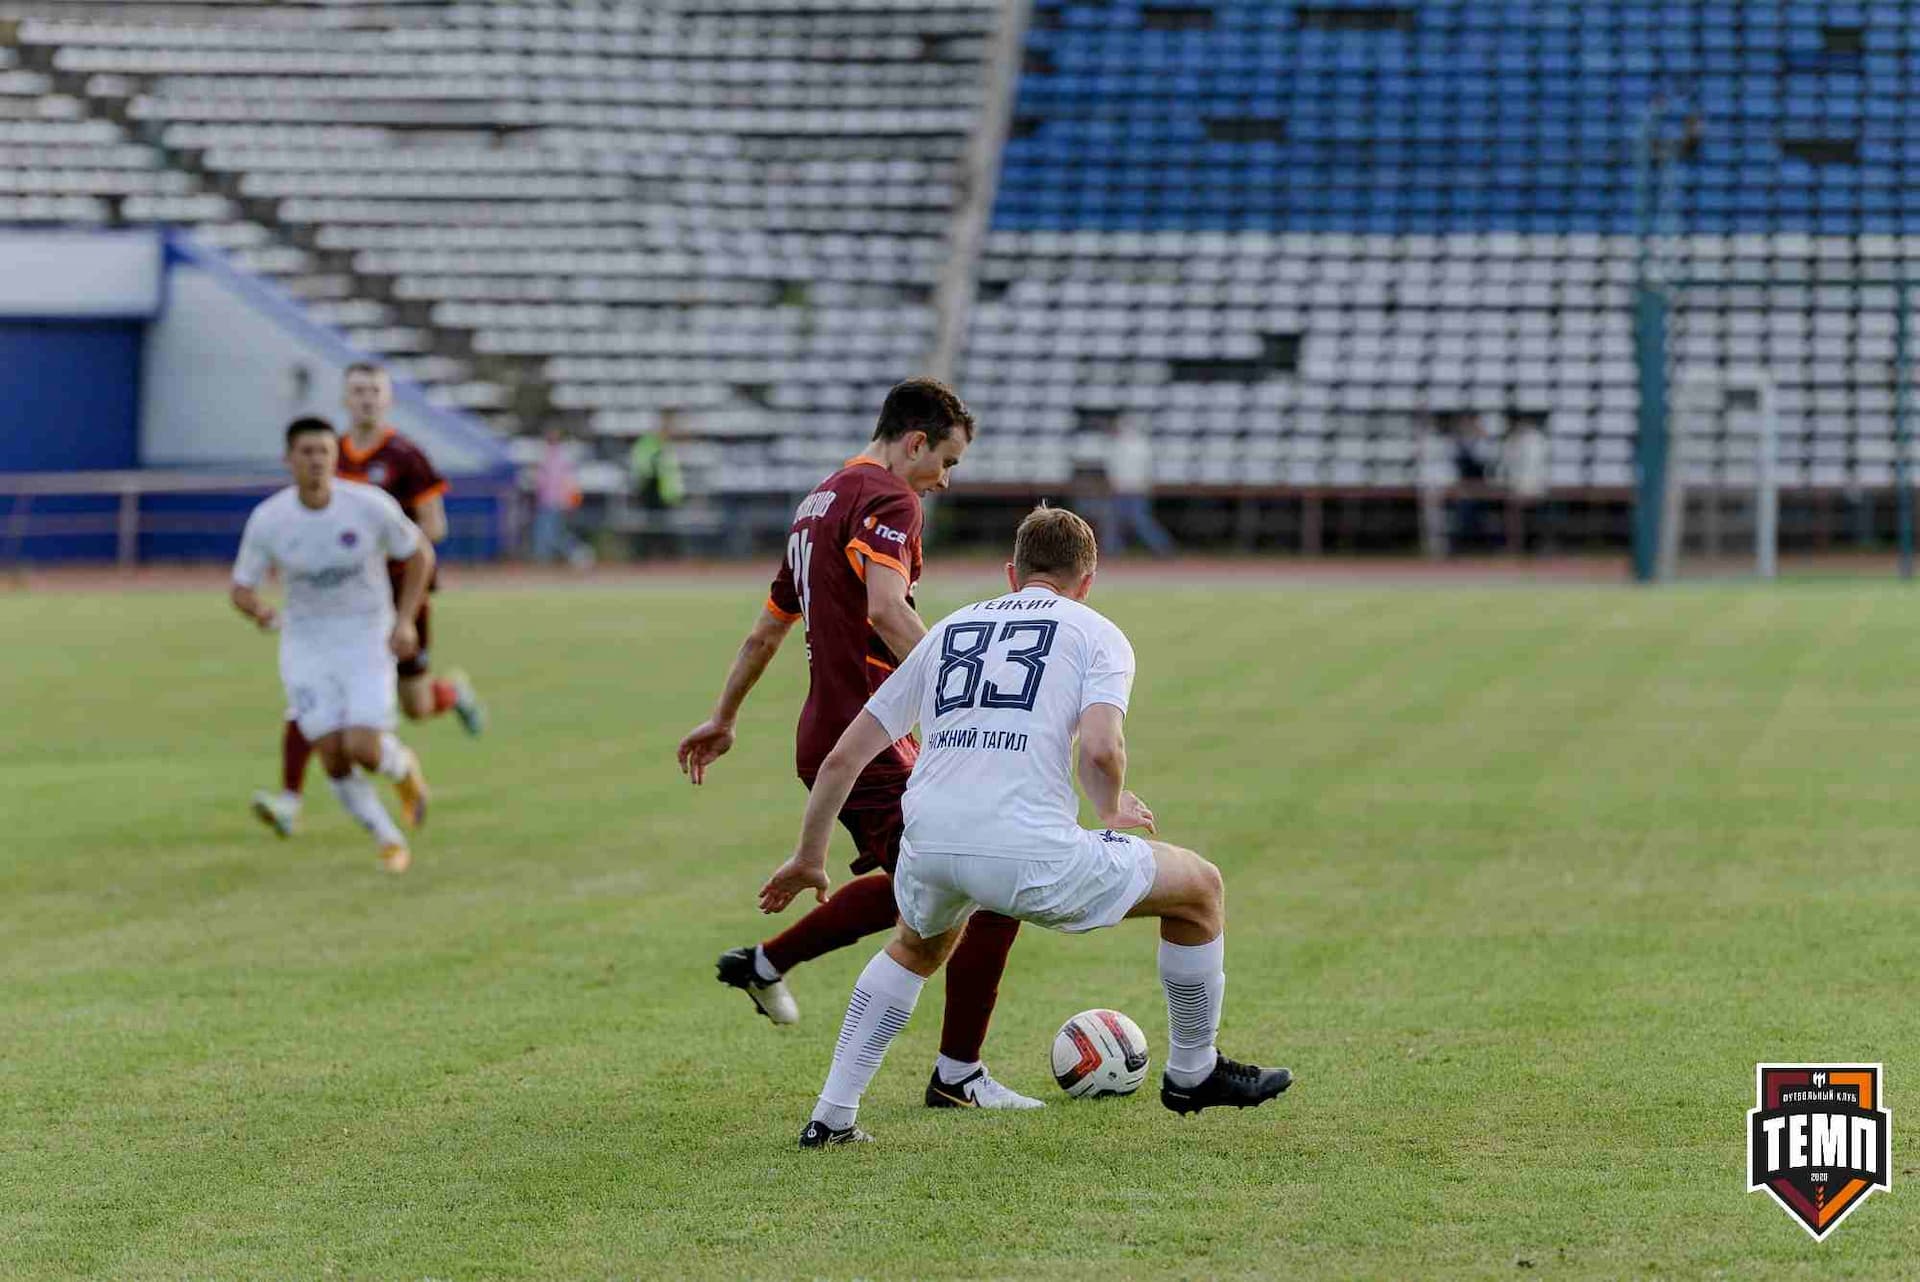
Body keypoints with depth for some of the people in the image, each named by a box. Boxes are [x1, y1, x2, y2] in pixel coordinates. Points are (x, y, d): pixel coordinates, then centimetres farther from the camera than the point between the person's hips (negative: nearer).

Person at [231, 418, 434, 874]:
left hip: (368, 639, -2)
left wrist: (406, 621, -9)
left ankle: (403, 766, 22)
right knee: (334, 759, -7)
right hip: (306, 644, 2)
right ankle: (389, 841, 16)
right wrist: (258, 610, -27)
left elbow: (420, 554, 1)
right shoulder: (267, 520, -12)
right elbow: (241, 589, -3)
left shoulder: (370, 506, -15)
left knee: (364, 750, -16)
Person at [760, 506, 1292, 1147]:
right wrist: (1112, 811, 14)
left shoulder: (949, 630, 25)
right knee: (1200, 889, 18)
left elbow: (842, 758, 23)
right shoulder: (1096, 634, 12)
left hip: (929, 847, 5)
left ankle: (831, 1117, 30)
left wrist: (808, 858, 34)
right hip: (1031, 855, -5)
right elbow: (1100, 749, -8)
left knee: (917, 947, 39)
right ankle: (1193, 1073, 31)